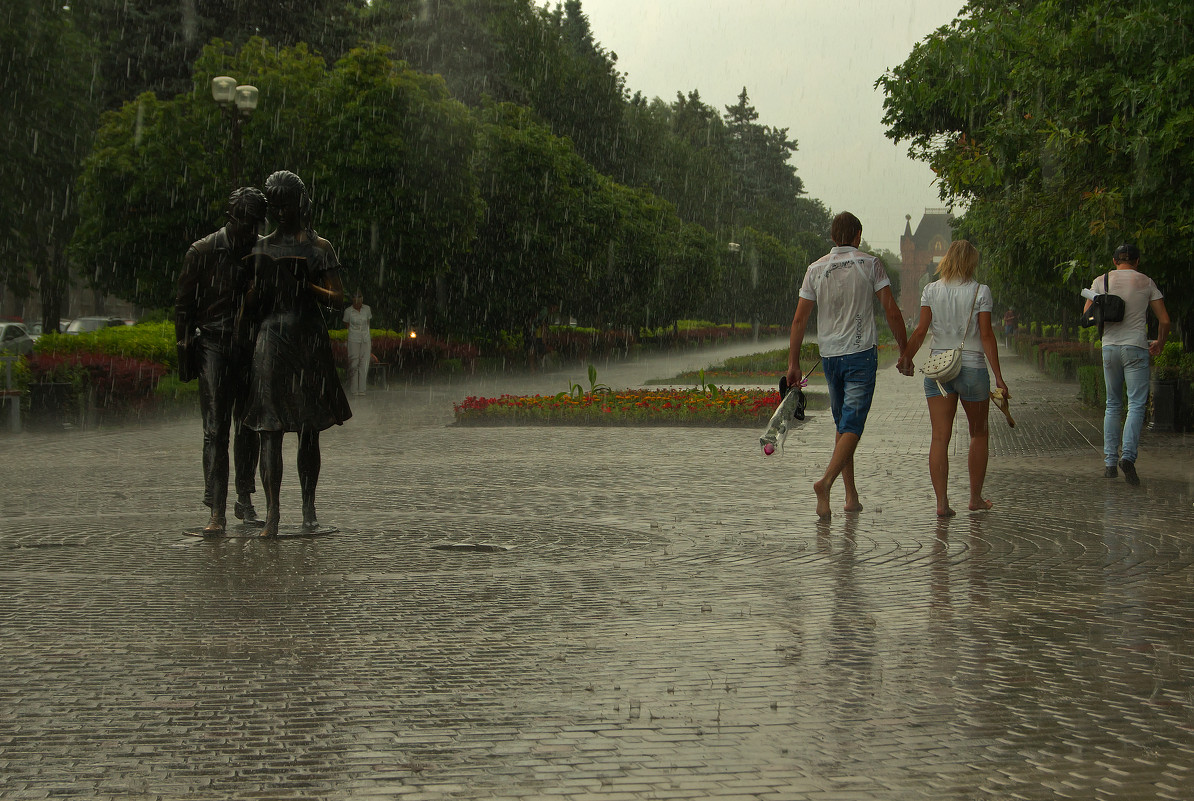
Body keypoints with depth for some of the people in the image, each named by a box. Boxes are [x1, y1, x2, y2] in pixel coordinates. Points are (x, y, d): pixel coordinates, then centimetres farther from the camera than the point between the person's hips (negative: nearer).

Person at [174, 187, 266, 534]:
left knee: (249, 427, 8)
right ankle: (217, 511, -11)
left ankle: (245, 500, 22)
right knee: (216, 430, -8)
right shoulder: (202, 252, -2)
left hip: (253, 348, 3)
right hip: (214, 345, -3)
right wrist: (184, 347, 0)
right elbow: (184, 305, 4)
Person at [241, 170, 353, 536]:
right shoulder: (262, 246, 12)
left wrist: (306, 286, -15)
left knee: (309, 430, 4)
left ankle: (308, 509, 14)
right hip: (271, 339, 1)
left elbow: (337, 297, -2)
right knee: (270, 429, -8)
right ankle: (272, 513, -10)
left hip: (309, 340, -1)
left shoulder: (318, 247, 4)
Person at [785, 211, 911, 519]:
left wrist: (793, 363, 7)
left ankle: (851, 495, 14)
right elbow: (892, 312, -5)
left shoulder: (816, 269, 4)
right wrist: (905, 350, 4)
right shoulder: (870, 264, -3)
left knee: (843, 425, 15)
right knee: (852, 426, -8)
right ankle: (826, 482, -28)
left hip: (830, 355, 4)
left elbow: (799, 319, 2)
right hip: (861, 354, -4)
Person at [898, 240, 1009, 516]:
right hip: (972, 367, -2)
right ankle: (976, 498, 21)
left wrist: (906, 358, 14)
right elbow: (987, 336, -8)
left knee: (940, 437, -1)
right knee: (979, 434, 16)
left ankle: (942, 502, -10)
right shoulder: (980, 292, -4)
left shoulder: (931, 291, 3)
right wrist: (999, 378, -6)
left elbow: (921, 331, -1)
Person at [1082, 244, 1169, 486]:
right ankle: (1128, 454, -23)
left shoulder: (1101, 281, 5)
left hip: (1109, 347, 3)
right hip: (1136, 347, -3)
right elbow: (1164, 320, 2)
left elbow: (1087, 314, 3)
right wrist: (1159, 343, 19)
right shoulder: (1146, 282, 2)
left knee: (1113, 405, 13)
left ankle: (1109, 461, 10)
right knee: (1136, 404, -4)